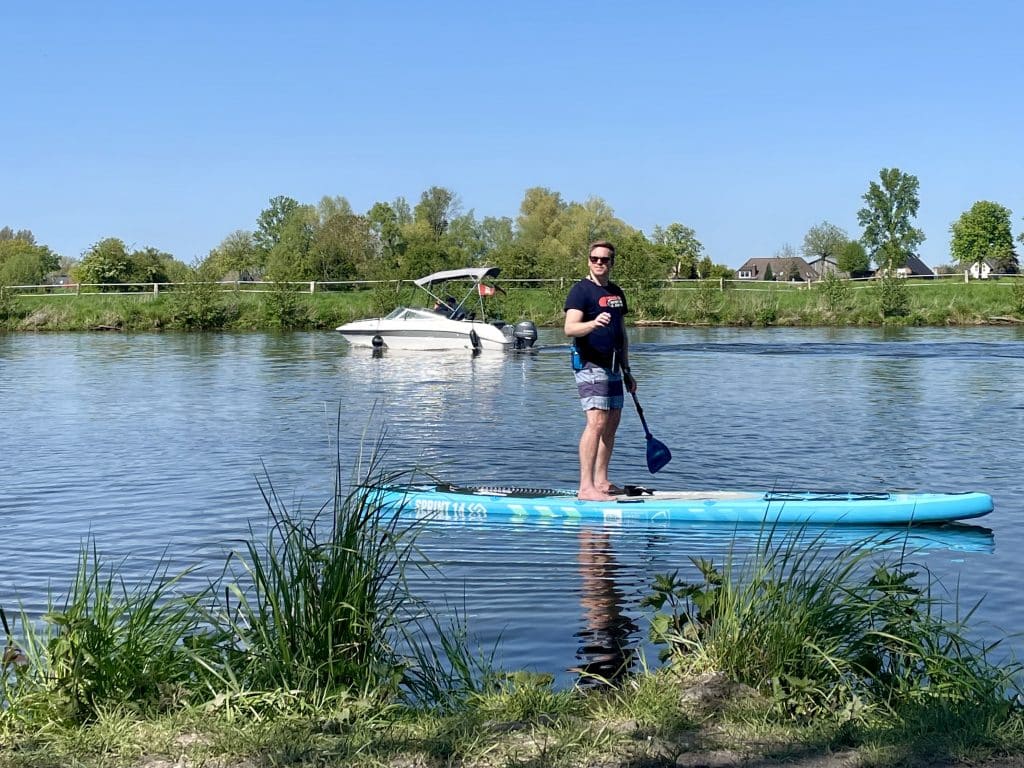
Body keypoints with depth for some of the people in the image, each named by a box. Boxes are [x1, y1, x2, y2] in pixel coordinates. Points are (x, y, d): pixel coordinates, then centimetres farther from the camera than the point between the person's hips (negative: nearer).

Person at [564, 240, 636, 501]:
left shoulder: (616, 292, 17)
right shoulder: (581, 290, -8)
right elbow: (570, 328, -20)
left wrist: (626, 371, 23)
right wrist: (593, 323, -39)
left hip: (612, 366, 9)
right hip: (590, 364, -9)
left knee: (612, 423, 10)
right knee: (597, 421, -17)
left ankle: (601, 481, 18)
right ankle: (586, 487, -18)